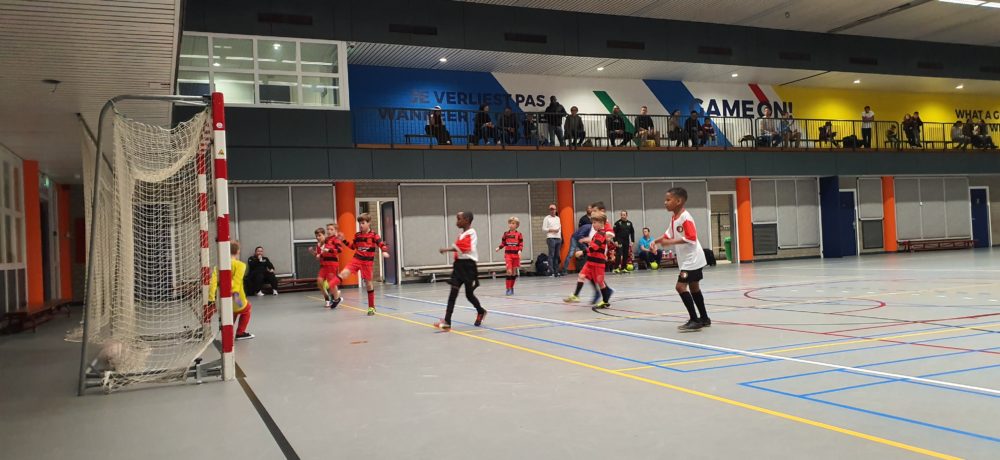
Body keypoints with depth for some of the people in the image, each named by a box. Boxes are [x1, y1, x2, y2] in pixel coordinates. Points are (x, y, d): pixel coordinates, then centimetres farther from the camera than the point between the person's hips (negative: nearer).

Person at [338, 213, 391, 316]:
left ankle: (371, 307, 17)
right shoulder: (357, 235, 6)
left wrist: (384, 252, -33)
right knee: (344, 273, -20)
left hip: (367, 261, -3)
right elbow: (353, 246, 18)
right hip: (356, 259, 3)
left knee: (368, 282, 5)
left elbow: (382, 245, -13)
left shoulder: (373, 235, -7)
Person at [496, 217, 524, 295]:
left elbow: (521, 245, 0)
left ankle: (512, 288, 22)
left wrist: (520, 250, -16)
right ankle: (508, 289, -10)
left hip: (516, 255, 1)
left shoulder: (519, 234, 1)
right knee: (509, 271, -13)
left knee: (514, 272, 9)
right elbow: (503, 243, 8)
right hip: (508, 254, -1)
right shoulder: (506, 234, 3)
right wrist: (499, 248, -9)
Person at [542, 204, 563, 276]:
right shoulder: (547, 218, 1)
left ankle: (556, 271, 11)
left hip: (558, 238, 6)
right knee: (551, 255, -10)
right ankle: (551, 271, -10)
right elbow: (544, 229, -6)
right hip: (551, 238, -6)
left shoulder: (558, 218, 19)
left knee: (557, 255, 6)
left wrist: (560, 237, 11)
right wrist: (552, 230, -13)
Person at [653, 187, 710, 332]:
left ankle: (695, 320, -9)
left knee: (681, 286, -14)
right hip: (686, 259, 10)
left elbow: (691, 238, -27)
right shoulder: (674, 218, 9)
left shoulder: (685, 217, -21)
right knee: (693, 287, 17)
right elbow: (669, 234, 14)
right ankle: (704, 318, 28)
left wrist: (671, 242, -27)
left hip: (692, 259, -10)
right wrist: (657, 240, -3)